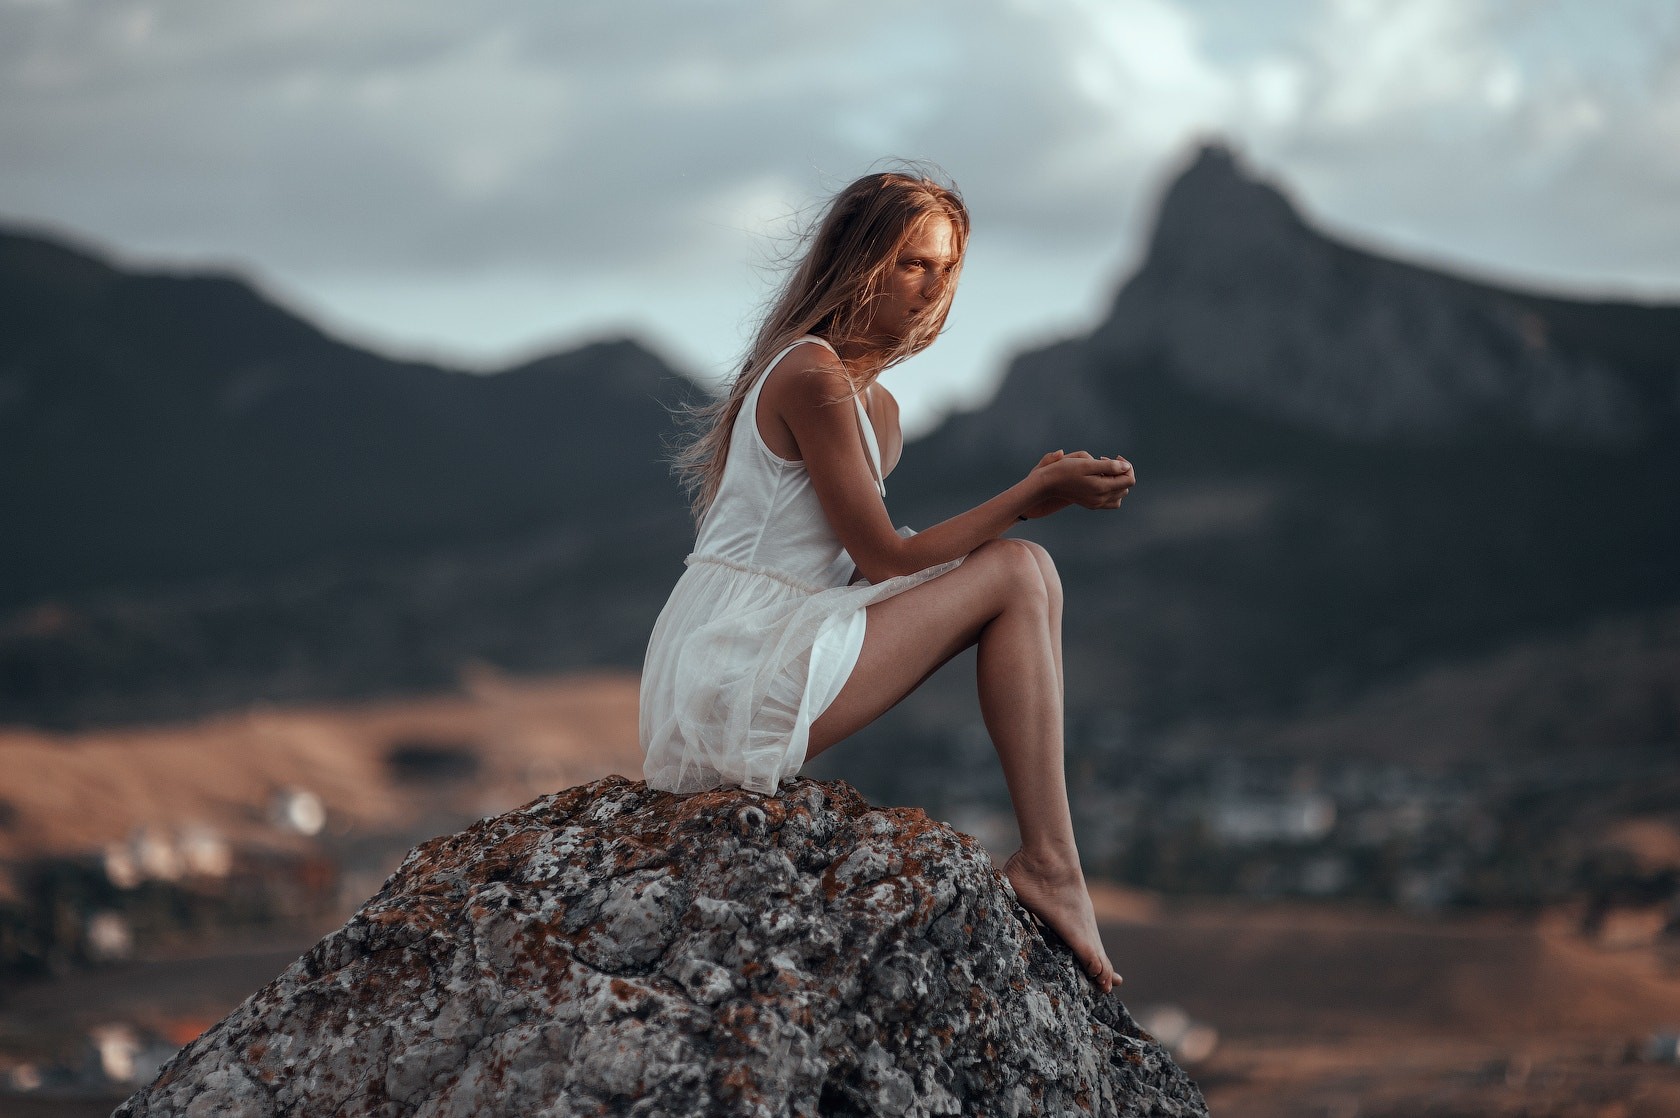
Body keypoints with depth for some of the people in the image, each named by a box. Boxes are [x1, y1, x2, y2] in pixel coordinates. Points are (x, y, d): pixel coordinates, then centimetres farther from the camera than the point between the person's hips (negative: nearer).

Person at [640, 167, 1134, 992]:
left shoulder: (877, 408, 20)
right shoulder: (812, 375, -12)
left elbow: (880, 562, 10)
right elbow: (887, 561, -13)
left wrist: (1033, 493, 1)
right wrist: (1032, 499, -9)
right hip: (735, 681, -10)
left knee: (1020, 571, 11)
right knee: (1017, 577, -9)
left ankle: (1040, 860, 1)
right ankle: (1050, 865, -11)